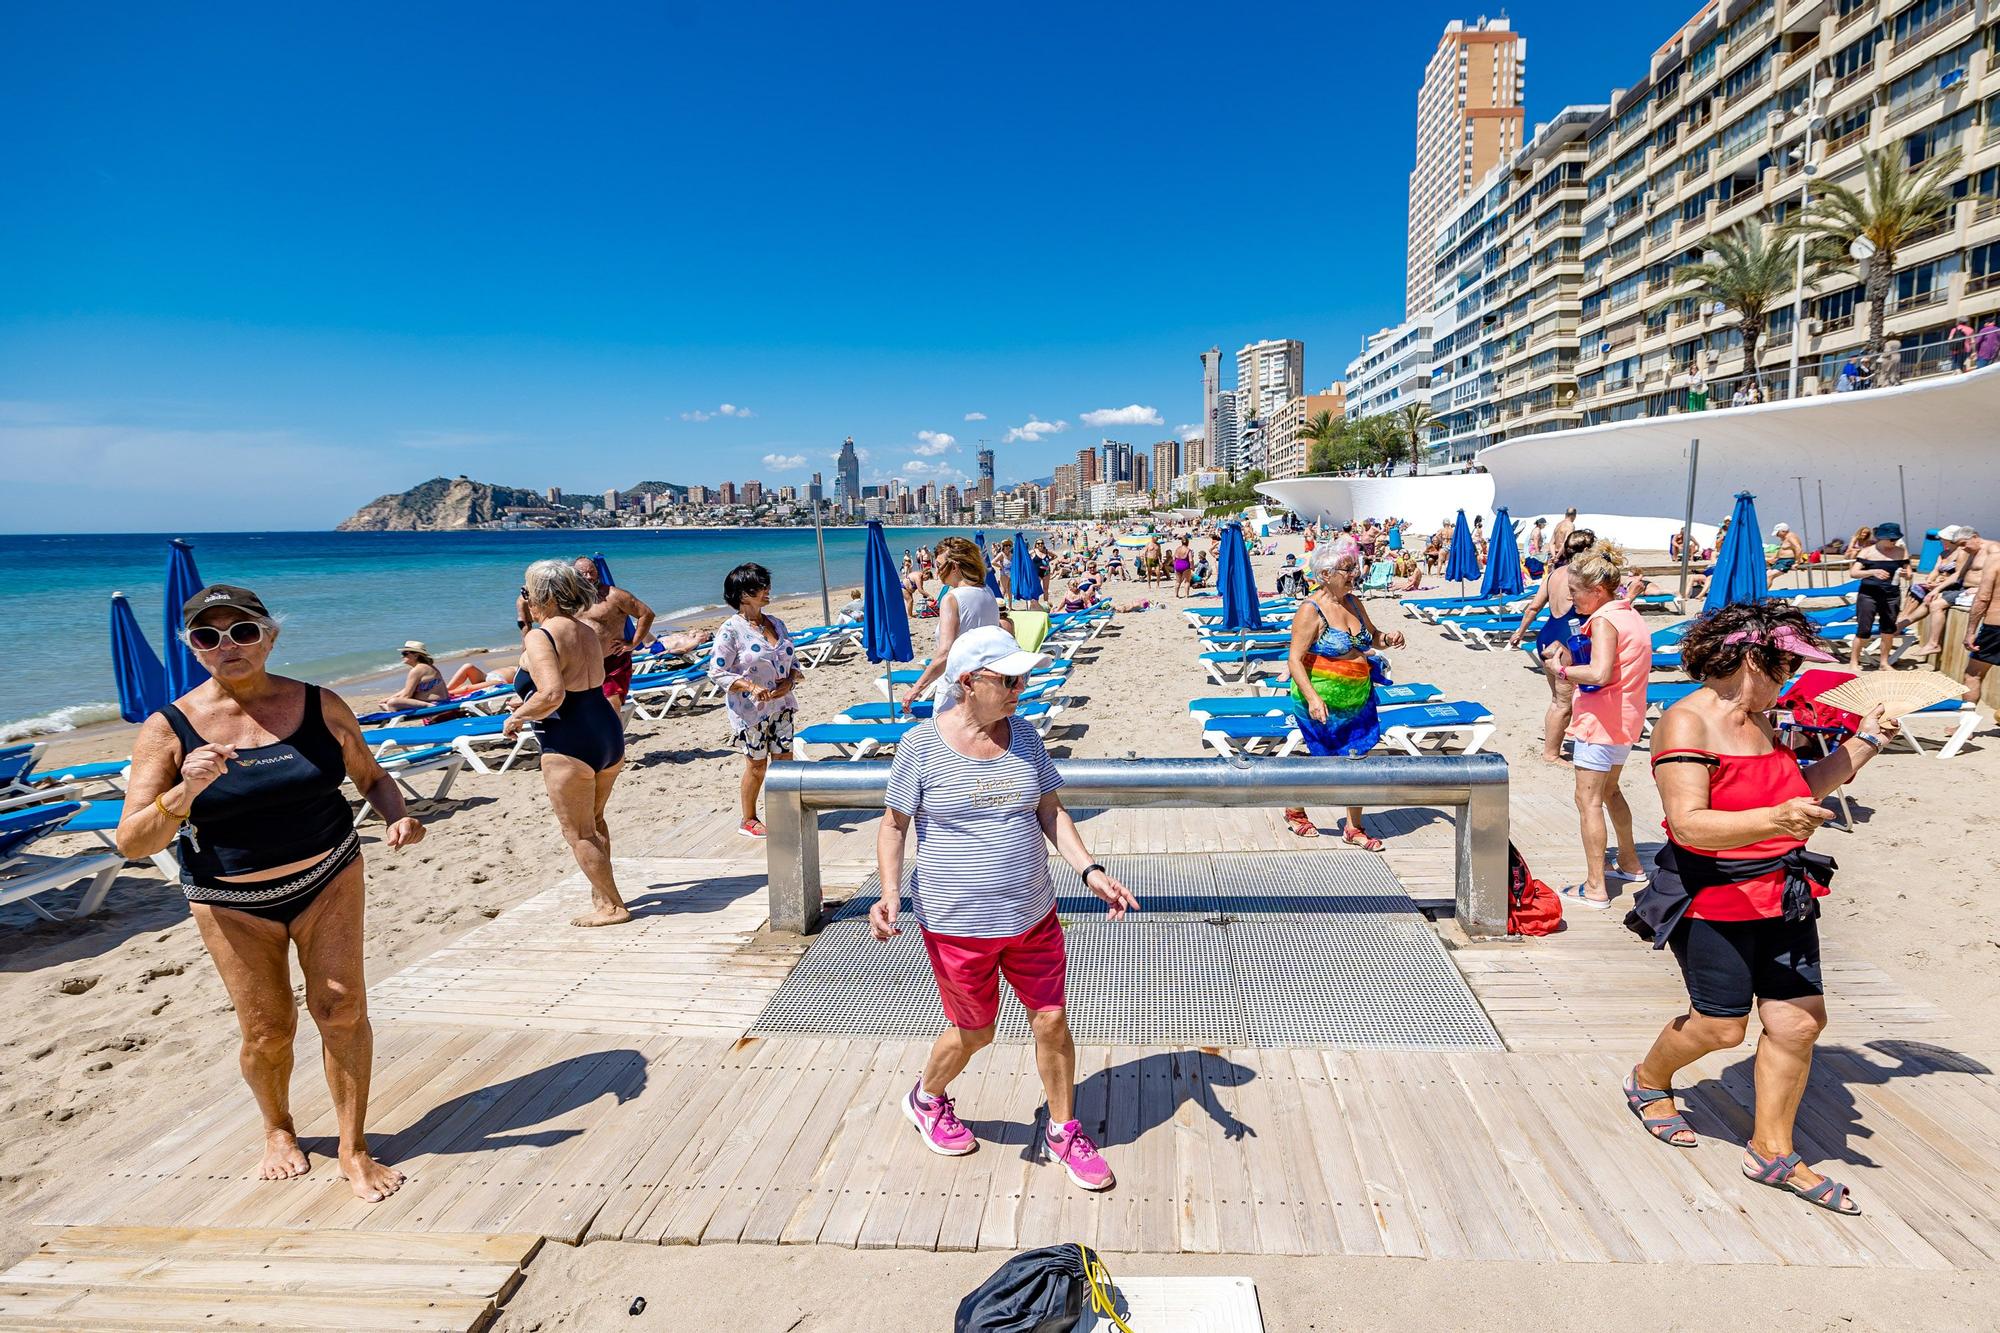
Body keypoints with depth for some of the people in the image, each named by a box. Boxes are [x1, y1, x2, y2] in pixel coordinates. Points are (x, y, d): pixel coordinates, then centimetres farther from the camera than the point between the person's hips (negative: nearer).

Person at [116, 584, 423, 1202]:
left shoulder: (321, 706, -6)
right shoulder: (168, 730, -10)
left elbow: (372, 778, 7)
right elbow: (133, 843, -13)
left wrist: (398, 818, -14)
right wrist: (184, 792, -31)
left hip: (329, 879, 1)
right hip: (231, 901, 0)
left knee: (341, 1007, -4)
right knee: (267, 1030, 5)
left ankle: (354, 1149, 12)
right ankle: (278, 1129, 37)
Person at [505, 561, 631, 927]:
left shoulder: (540, 637, -14)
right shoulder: (587, 630, 11)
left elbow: (552, 694, -28)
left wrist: (516, 717, -12)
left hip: (569, 744, -9)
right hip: (609, 735, 9)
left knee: (578, 833, 6)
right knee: (594, 821, 24)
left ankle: (612, 907, 12)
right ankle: (602, 893, 34)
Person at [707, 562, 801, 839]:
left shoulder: (776, 624, 8)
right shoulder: (731, 630, -12)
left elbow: (792, 660, 15)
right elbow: (717, 671, -13)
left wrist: (790, 681, -6)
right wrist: (751, 687, -22)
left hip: (781, 706, 6)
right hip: (751, 709, -6)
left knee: (784, 760, 8)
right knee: (756, 764, 4)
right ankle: (748, 821, 22)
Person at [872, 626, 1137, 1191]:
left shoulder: (1023, 736, -1)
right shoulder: (922, 746, -14)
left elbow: (1050, 810, 5)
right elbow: (894, 825, -6)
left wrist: (1089, 870, -7)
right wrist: (889, 892, -20)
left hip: (1033, 916, 4)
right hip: (957, 924, -4)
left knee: (1052, 1021, 10)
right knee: (974, 1032, 13)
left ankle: (1064, 1133, 34)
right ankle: (927, 1099, 45)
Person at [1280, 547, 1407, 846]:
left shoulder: (1353, 602, 6)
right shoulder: (1310, 610, -16)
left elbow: (1371, 637, 21)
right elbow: (1295, 659, -20)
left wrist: (1387, 638, -3)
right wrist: (1312, 698, -29)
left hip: (1359, 700, 6)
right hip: (1324, 703, -6)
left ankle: (1354, 828, 20)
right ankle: (1294, 810, 32)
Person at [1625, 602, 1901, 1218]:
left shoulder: (1760, 720, 10)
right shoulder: (1687, 723, -17)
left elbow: (1799, 795, 22)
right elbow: (1689, 825, -26)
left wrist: (1864, 743, 20)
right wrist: (1775, 820, -39)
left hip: (1782, 894, 8)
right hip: (1712, 900, -8)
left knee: (1799, 1021, 5)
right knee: (1721, 1026, 3)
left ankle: (1771, 1152, 21)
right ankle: (1648, 1082, 33)